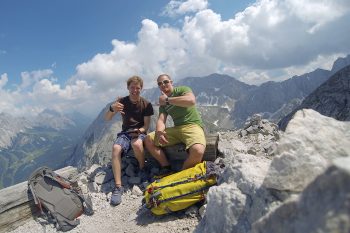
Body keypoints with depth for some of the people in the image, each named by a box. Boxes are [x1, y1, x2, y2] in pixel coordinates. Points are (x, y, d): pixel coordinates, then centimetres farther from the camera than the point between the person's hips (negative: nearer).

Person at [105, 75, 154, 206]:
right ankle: (118, 186, -30)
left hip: (140, 132, -1)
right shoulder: (122, 101, -1)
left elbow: (146, 125, -3)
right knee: (116, 148, -31)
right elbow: (107, 119, -9)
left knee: (136, 144, -38)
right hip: (125, 133, 2)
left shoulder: (146, 105, -4)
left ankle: (142, 169, -9)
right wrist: (112, 109, -31)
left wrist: (139, 130, -26)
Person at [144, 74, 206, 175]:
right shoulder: (163, 102, 16)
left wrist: (167, 100, -15)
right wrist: (159, 132, -20)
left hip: (193, 125, -6)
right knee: (148, 140, -5)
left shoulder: (182, 89, -1)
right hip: (176, 129, 6)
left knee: (198, 151, -36)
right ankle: (166, 168, -1)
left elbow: (191, 101, -23)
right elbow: (161, 120, 4)